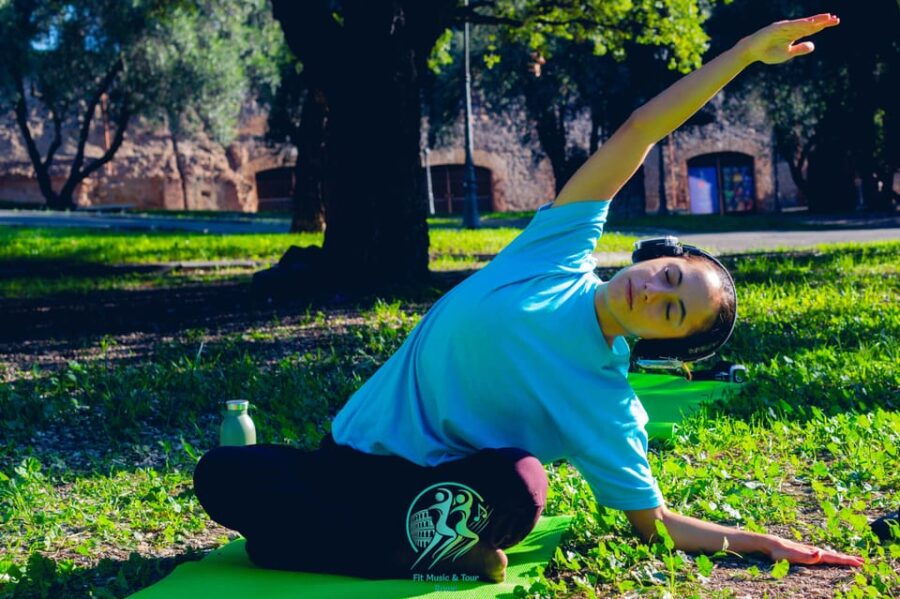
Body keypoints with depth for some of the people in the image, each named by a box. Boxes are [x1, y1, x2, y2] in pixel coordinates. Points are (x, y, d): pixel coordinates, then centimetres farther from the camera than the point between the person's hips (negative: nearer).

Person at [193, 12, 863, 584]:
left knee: (518, 484, -37)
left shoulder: (609, 410, -10)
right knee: (221, 474, -11)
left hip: (436, 485, -3)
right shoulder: (562, 250, -7)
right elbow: (642, 127, -10)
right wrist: (749, 47, -14)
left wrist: (766, 543, -15)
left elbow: (656, 524, -2)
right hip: (352, 449, 4)